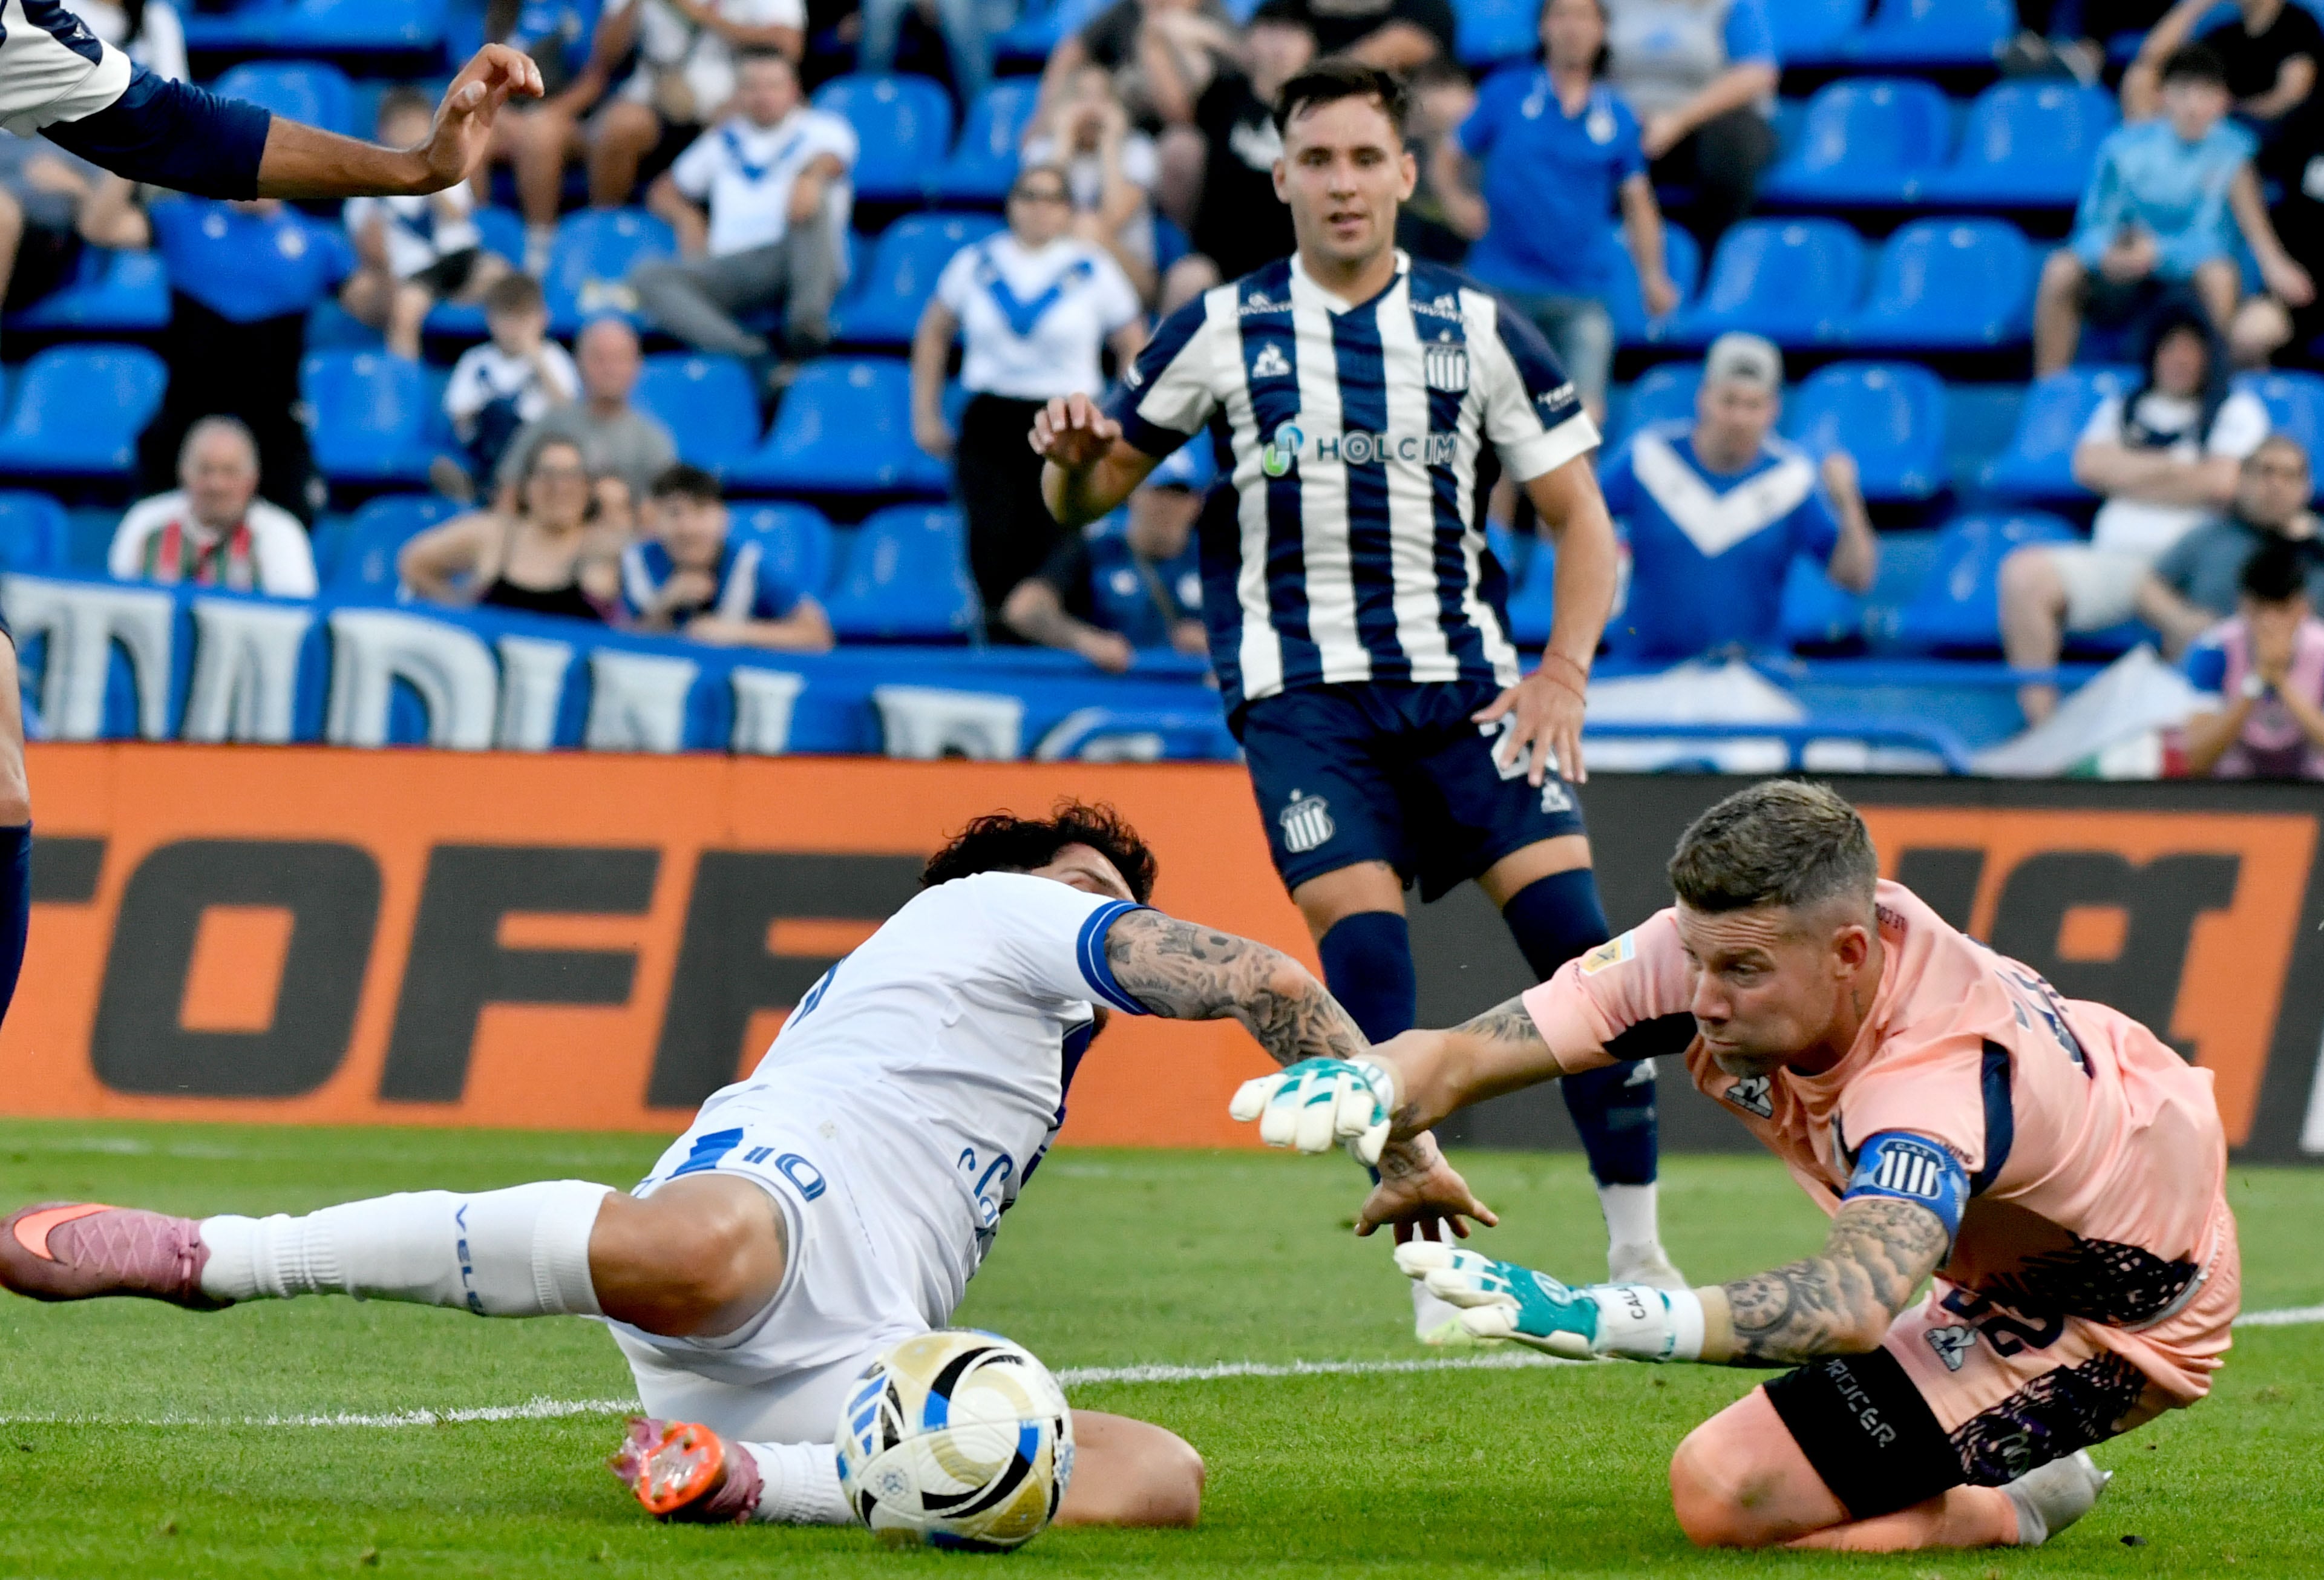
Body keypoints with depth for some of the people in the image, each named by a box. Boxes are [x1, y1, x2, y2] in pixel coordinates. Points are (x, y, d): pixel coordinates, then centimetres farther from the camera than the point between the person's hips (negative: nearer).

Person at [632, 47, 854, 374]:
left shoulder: (821, 128, 17)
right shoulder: (722, 141, 30)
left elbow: (831, 160, -7)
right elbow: (665, 193, 35)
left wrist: (812, 175, -33)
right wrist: (686, 218, 10)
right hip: (731, 268, 3)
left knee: (812, 196, -32)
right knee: (649, 278, -24)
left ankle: (809, 315, -48)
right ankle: (743, 352, -49)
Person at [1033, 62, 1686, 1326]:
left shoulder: (1478, 331, 7)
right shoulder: (1222, 331, 5)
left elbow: (1580, 519, 10)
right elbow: (1083, 500, 10)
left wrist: (1563, 672, -4)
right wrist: (1071, 455, -13)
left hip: (1461, 681, 1)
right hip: (1300, 686, -1)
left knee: (1577, 937, -12)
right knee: (1364, 941, -19)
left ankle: (1637, 1250, -1)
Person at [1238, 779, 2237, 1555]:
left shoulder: (1939, 1078, -42)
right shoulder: (1731, 945, -21)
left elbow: (1855, 1304, -60)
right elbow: (1465, 1054, -23)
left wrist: (1598, 1320, -73)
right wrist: (1362, 1087, -48)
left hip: (2119, 1319, -8)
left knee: (1725, 1497, -18)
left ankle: (2014, 1509, 2)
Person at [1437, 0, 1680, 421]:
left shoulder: (1616, 117, 7)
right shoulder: (1505, 94, 4)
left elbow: (1636, 204, 14)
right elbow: (1449, 162, 11)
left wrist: (1653, 276, 2)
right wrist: (1464, 202, -10)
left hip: (1582, 293, 0)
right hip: (1502, 286, 0)